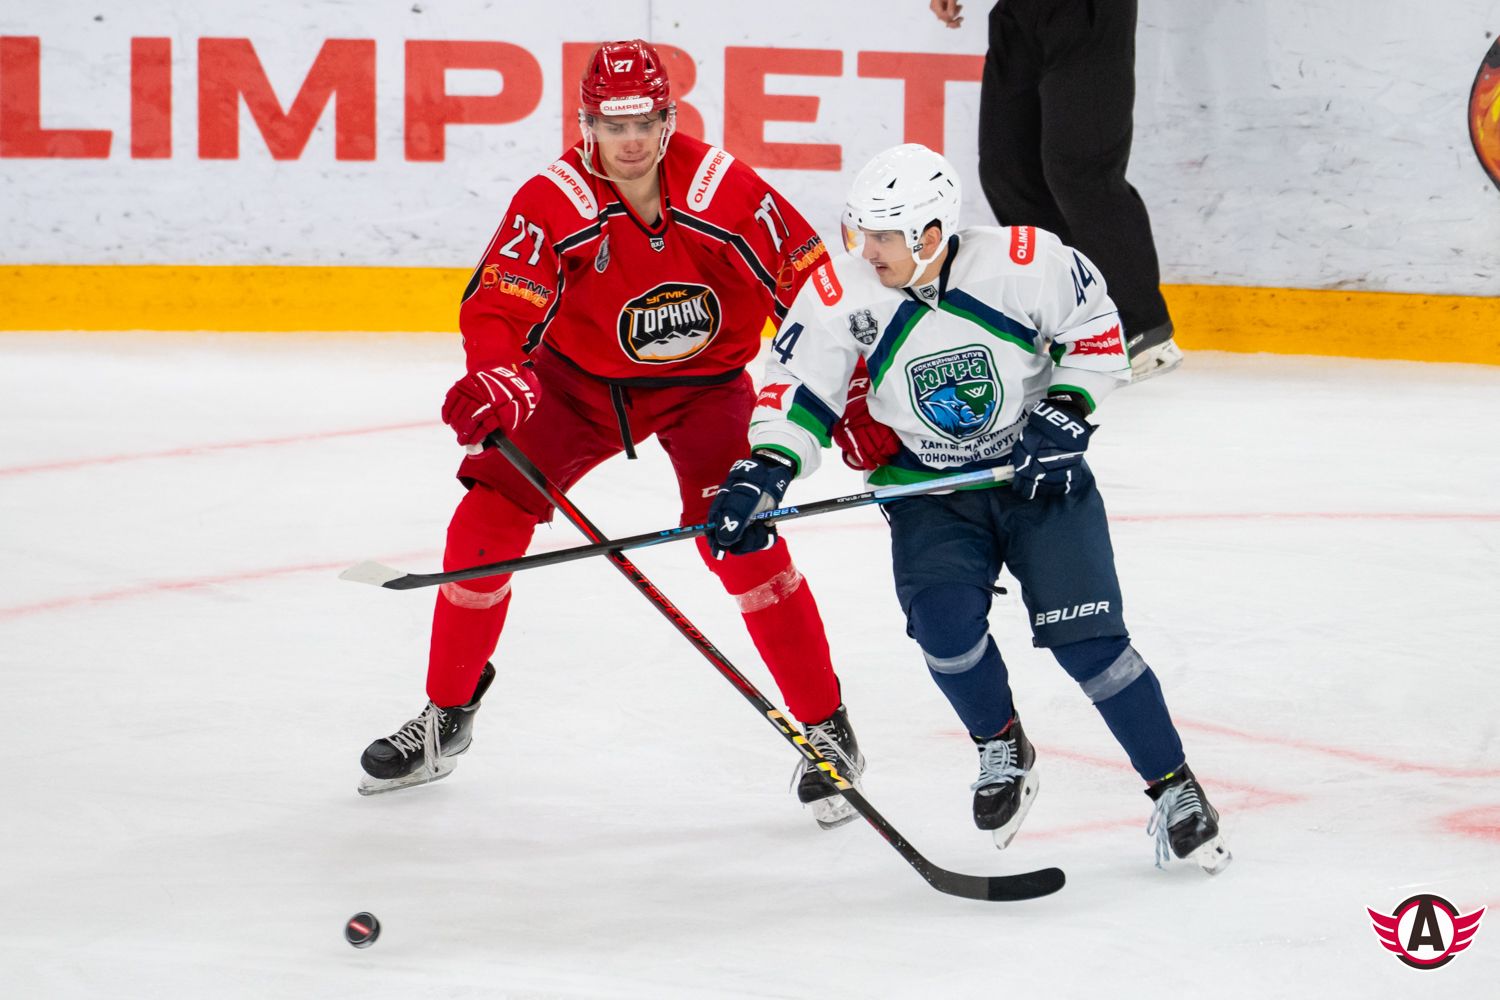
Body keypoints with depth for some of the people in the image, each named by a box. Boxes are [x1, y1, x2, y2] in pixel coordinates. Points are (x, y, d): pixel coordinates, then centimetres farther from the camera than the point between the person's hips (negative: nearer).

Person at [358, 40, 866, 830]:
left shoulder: (722, 188, -23)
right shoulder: (553, 203, -22)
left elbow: (809, 285, -16)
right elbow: (498, 304, -28)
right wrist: (495, 377, -50)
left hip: (704, 381, -2)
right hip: (582, 379, 2)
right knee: (488, 519, -6)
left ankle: (826, 728, -7)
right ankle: (446, 717, 14)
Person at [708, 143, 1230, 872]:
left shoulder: (1023, 261, -21)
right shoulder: (842, 292, -16)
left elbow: (1096, 327, -4)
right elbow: (797, 390, -9)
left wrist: (1064, 413, -14)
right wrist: (761, 475, -23)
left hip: (1041, 474, -2)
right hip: (928, 487, 2)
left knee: (1086, 639, -9)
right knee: (944, 620, -22)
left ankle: (1175, 791, 6)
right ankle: (1003, 751, 7)